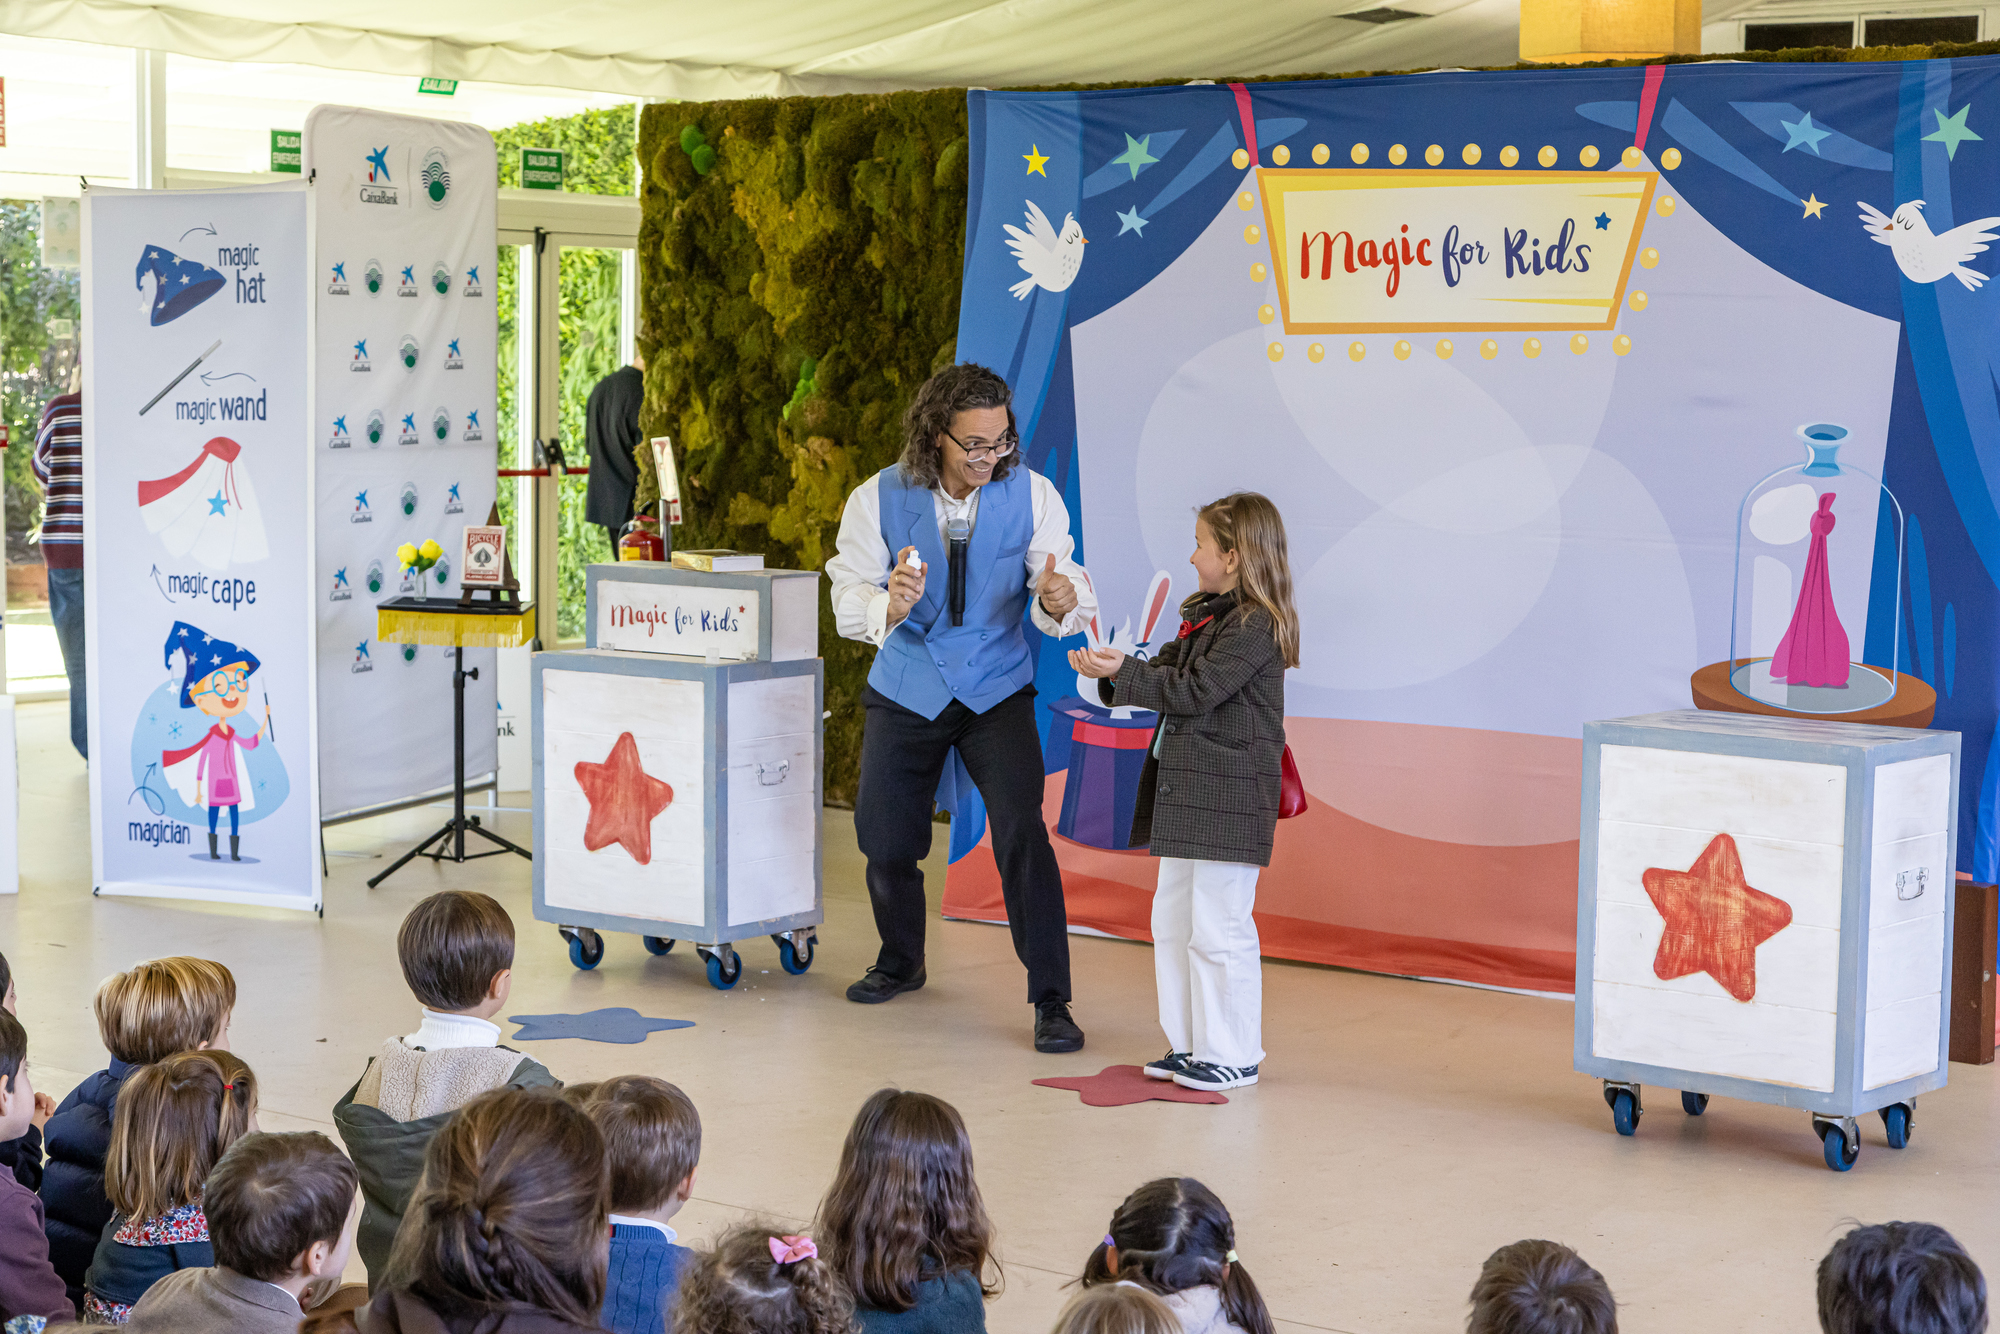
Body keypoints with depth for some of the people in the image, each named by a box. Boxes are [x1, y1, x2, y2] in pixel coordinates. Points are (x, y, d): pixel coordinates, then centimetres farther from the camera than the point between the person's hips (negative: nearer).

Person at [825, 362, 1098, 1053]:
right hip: (906, 689, 1)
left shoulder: (1030, 494, -10)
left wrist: (1060, 602, -38)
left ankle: (1051, 1001, -11)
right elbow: (848, 600, -15)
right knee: (886, 840, 9)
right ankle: (901, 963, 38)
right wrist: (888, 607, -38)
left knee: (1022, 832, -17)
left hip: (997, 687, -1)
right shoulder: (879, 499, -11)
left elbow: (1068, 592, -13)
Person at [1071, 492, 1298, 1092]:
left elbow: (1195, 690, -20)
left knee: (1218, 927, -5)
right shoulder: (1206, 615, 16)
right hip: (1186, 793, 10)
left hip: (1229, 795, -10)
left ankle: (1233, 1055, 4)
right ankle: (1190, 1045, 22)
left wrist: (1124, 672, -17)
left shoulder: (1255, 625, -15)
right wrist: (1113, 670, 2)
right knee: (1172, 921, 14)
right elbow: (1168, 672, 18)